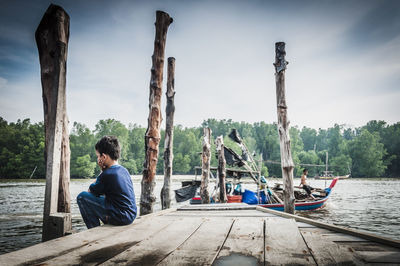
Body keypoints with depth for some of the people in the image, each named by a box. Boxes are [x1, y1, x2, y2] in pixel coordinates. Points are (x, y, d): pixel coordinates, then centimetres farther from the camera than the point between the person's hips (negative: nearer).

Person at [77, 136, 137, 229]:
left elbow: (91, 191, 0)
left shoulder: (107, 174, -16)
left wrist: (102, 171, 3)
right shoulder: (124, 170, 9)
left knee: (82, 197, -3)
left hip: (120, 217, -9)